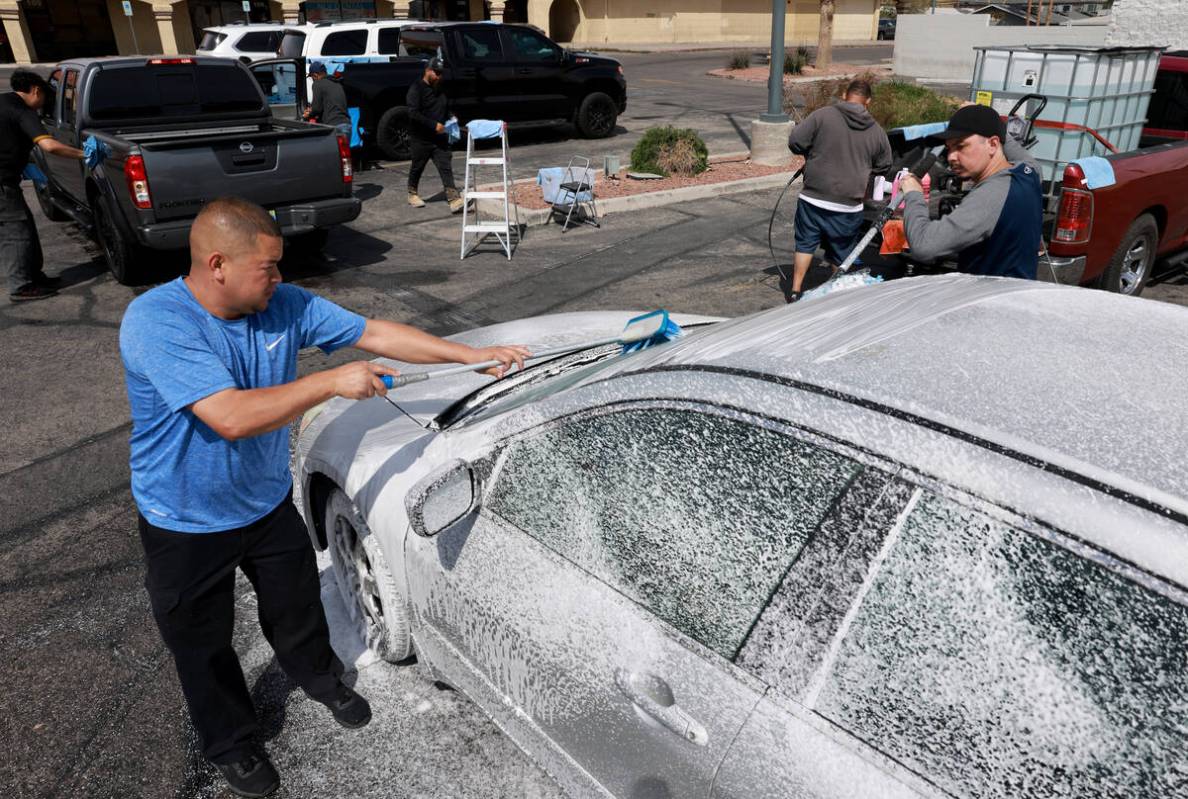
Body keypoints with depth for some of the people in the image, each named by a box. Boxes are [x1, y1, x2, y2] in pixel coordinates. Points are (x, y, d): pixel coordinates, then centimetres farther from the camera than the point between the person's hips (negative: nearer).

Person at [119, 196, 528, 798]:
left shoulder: (283, 305, -12)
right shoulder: (154, 321, -30)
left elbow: (375, 334, -7)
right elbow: (232, 416, -40)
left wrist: (472, 355, -10)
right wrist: (333, 381, -33)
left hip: (269, 505, 5)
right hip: (186, 528, -4)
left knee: (297, 610, 25)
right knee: (204, 647, 18)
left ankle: (322, 680, 55)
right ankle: (230, 744, 45)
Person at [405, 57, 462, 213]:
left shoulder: (440, 89, 14)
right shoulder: (416, 89, -10)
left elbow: (446, 109, 28)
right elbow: (413, 113, -21)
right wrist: (434, 125, -25)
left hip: (439, 139, 5)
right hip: (420, 139, -5)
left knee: (446, 168, -6)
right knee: (417, 168, 11)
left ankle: (454, 199, -14)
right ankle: (412, 194, 31)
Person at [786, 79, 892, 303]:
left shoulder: (822, 115, -7)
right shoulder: (877, 131, 5)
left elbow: (795, 143, -7)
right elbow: (884, 166, 16)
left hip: (813, 199, -1)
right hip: (850, 206, 2)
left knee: (805, 245, 15)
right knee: (841, 254, 16)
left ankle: (795, 290, 14)